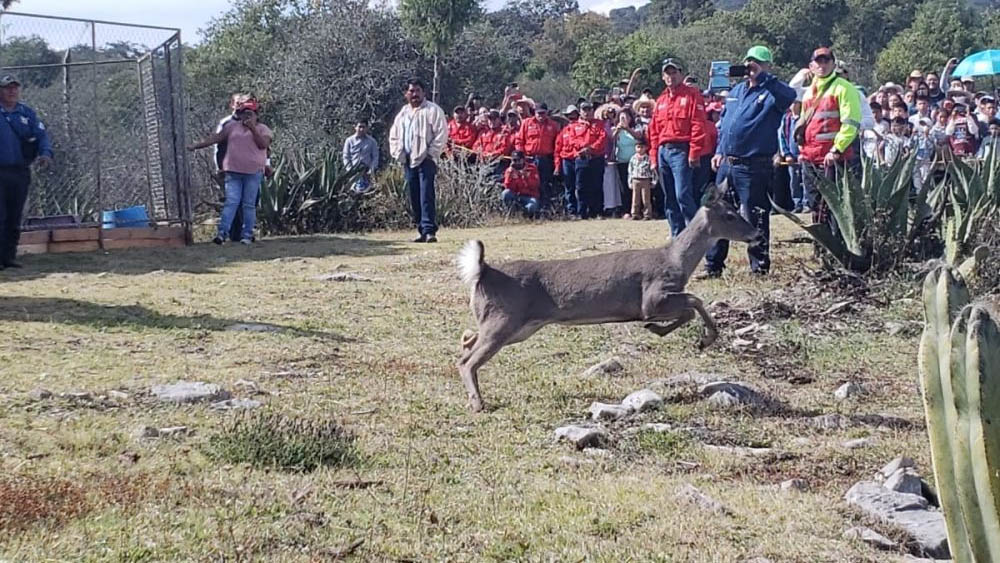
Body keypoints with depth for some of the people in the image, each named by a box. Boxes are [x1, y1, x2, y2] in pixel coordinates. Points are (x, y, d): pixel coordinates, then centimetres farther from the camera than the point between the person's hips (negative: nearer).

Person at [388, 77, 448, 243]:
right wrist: (398, 154, 9)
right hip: (408, 161, 7)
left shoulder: (433, 110, -3)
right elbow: (394, 135, 23)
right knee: (414, 198, 8)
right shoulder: (403, 113, 18)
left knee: (426, 196, -14)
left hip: (425, 160, -7)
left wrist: (431, 154, -12)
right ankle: (422, 231, 14)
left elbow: (441, 134, -9)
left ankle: (429, 230, -17)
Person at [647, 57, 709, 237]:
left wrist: (694, 153, -16)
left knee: (683, 195, -15)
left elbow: (698, 126, -10)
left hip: (681, 150, -7)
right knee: (669, 199, 8)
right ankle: (677, 235, 14)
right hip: (663, 152, 7)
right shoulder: (661, 100, 18)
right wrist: (654, 157, 12)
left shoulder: (691, 95, -2)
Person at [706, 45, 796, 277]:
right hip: (727, 163, 7)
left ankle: (760, 265, 9)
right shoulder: (736, 91, 17)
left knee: (755, 218, -1)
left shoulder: (771, 92, -5)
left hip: (754, 167, -7)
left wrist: (762, 76, -28)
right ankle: (713, 265, 15)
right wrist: (720, 151, 17)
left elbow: (790, 95, -29)